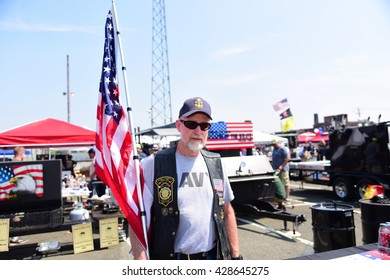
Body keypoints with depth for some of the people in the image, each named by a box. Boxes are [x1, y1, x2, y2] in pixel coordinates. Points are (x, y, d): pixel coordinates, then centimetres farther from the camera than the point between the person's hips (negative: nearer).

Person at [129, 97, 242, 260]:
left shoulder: (216, 163, 3)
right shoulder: (153, 165, -11)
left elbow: (227, 211, 9)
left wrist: (235, 255, 6)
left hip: (213, 256, 4)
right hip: (169, 258, -3)